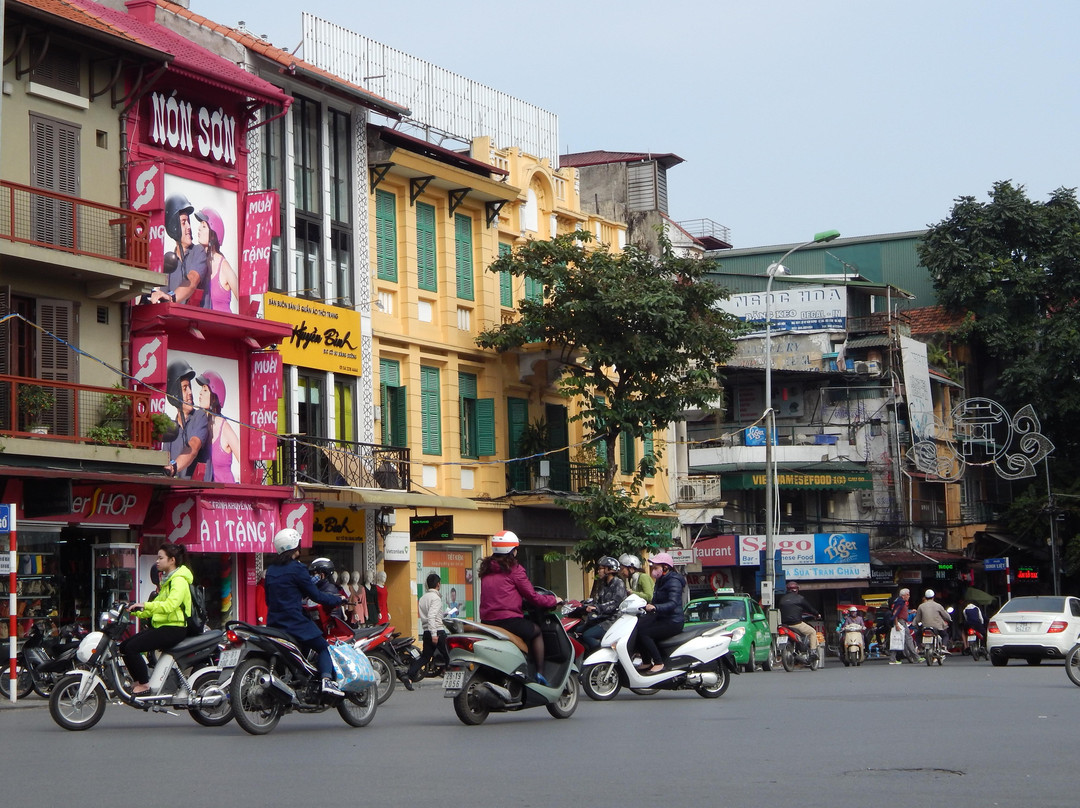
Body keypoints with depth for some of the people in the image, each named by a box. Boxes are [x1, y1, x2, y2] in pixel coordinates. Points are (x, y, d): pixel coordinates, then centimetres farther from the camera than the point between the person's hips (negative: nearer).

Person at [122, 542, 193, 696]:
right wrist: (136, 612, 11)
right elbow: (158, 604, 24)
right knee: (124, 646, 1)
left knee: (132, 647, -21)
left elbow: (170, 605, -27)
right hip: (161, 626, 10)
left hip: (174, 628, -10)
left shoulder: (179, 580, -11)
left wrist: (146, 605, -32)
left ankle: (144, 684, -11)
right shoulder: (167, 579, 22)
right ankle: (138, 681, 7)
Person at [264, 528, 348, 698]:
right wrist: (337, 599, 6)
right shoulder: (297, 569, -11)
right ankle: (327, 680, -21)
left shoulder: (271, 570, 11)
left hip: (273, 624, 7)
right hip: (295, 623, -7)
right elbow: (315, 595, -8)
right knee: (323, 648, 2)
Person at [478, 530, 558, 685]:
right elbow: (531, 596, -4)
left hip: (487, 619, 7)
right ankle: (540, 674, 7)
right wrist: (553, 600, 12)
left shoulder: (486, 569, 14)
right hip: (508, 619, -6)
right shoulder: (514, 569, -6)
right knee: (537, 631, 18)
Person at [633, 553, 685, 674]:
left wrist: (655, 607, -43)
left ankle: (658, 663, -20)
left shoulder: (673, 582, -14)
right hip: (661, 618, 10)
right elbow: (656, 601, 25)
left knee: (644, 633, -25)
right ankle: (646, 662, 3)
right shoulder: (661, 581, 17)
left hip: (673, 622, -10)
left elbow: (673, 603, -29)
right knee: (636, 628, -6)